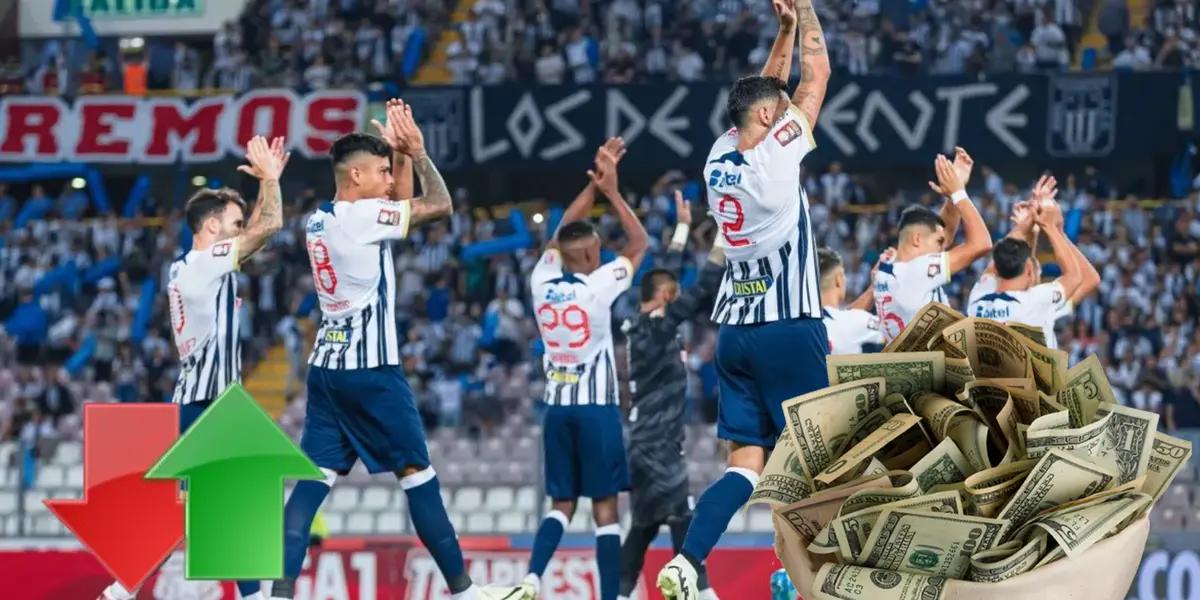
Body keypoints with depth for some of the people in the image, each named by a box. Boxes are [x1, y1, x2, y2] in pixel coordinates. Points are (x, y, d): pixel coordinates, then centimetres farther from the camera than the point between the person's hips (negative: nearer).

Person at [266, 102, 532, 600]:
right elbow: (440, 205, -10)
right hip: (370, 368, -8)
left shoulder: (319, 220, 13)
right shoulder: (362, 216, -12)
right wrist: (416, 151, 1)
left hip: (326, 366, 8)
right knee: (417, 474, 1)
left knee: (315, 478, 1)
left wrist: (391, 150, 25)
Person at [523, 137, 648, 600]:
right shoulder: (597, 286, -12)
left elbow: (563, 234, 17)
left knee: (561, 505, 11)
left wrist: (594, 184, 18)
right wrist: (611, 191, 4)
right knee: (605, 509, -1)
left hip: (557, 406, 5)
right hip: (597, 406, -5)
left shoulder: (542, 281, 1)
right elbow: (640, 243, 1)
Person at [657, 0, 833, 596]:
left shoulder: (720, 158, 8)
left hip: (736, 330, 6)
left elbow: (765, 92, 25)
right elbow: (817, 74, -1)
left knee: (745, 465, 2)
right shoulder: (777, 152, -10)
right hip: (789, 328, -6)